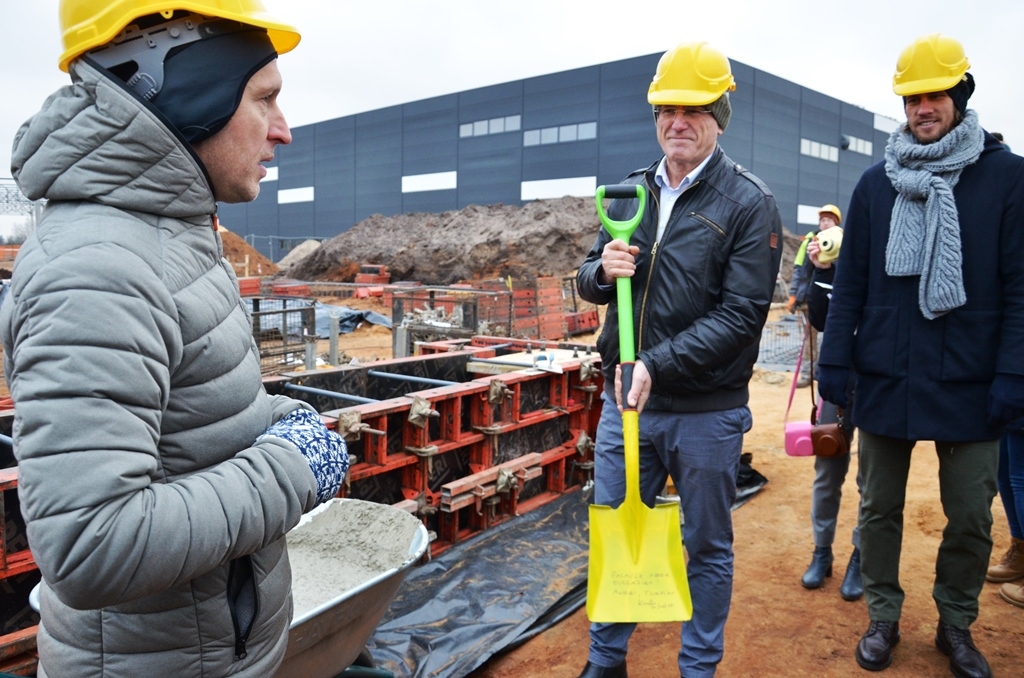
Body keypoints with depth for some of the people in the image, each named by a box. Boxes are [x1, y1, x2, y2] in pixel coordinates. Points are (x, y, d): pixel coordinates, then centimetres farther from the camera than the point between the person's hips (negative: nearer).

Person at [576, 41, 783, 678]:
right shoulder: (631, 191, 7)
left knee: (708, 547, 13)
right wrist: (602, 270, -11)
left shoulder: (749, 202, -8)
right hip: (624, 399, 5)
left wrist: (657, 365, -23)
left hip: (706, 411, -4)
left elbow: (741, 314, -16)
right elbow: (591, 282, 13)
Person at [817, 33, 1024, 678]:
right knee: (880, 508, 11)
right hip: (886, 377, 2)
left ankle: (957, 624, 30)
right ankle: (883, 617, 29)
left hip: (968, 381, -1)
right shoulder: (877, 182, 6)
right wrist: (835, 359, 1)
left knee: (971, 516, 9)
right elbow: (851, 282, 6)